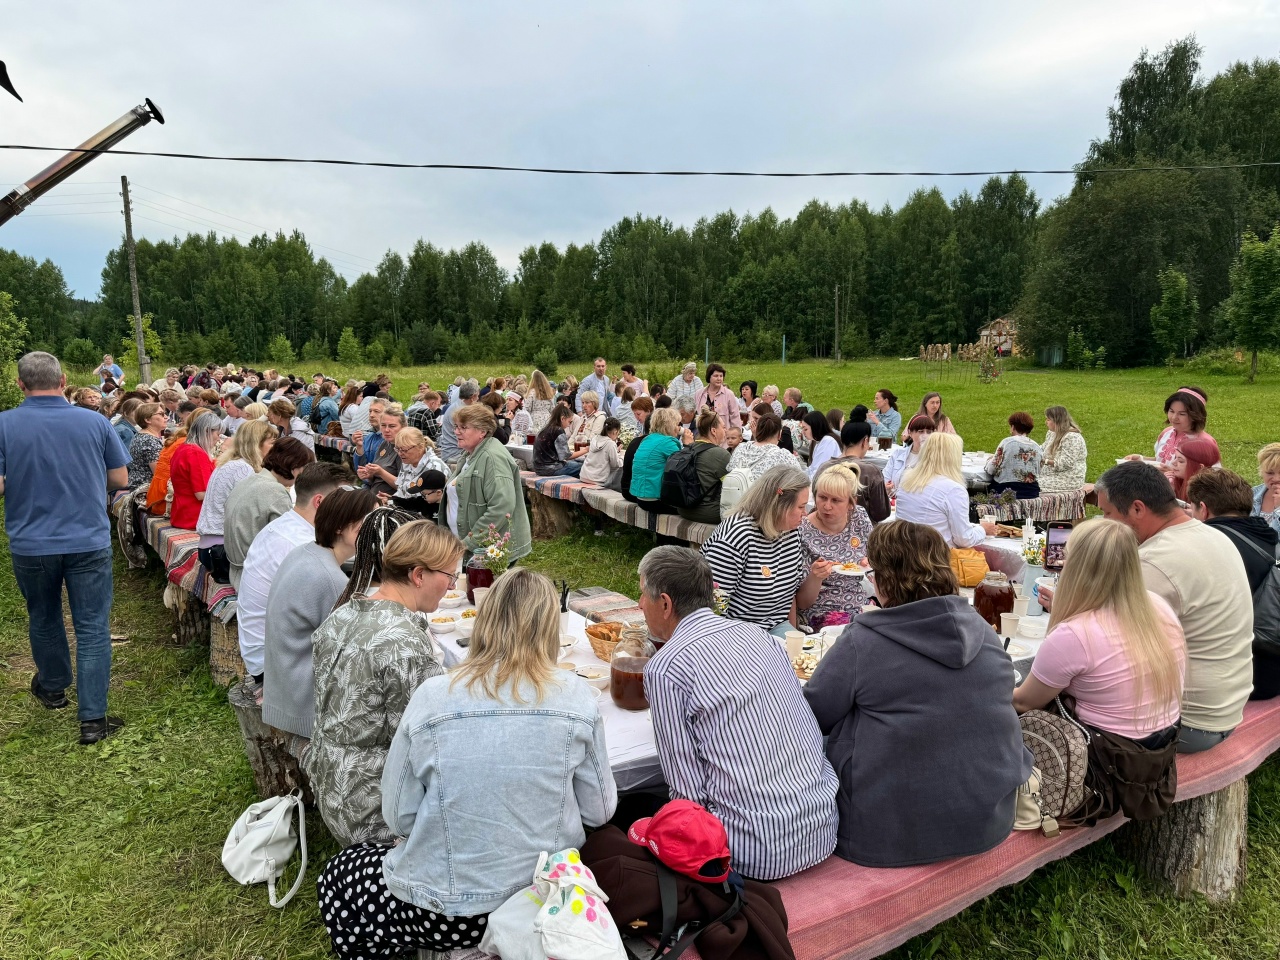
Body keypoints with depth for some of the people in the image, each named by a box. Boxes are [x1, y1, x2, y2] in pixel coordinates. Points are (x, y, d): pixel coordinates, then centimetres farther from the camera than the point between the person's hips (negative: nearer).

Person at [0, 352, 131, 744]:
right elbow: (120, 480, 1)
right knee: (92, 628, 4)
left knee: (43, 618, 24)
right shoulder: (95, 422, -6)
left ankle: (53, 688, 44)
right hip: (89, 541, -1)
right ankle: (93, 719, 3)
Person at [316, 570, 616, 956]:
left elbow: (398, 817, -6)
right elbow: (599, 810, -2)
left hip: (451, 913, -2)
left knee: (339, 875, 26)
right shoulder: (577, 697, -13)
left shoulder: (432, 697, -16)